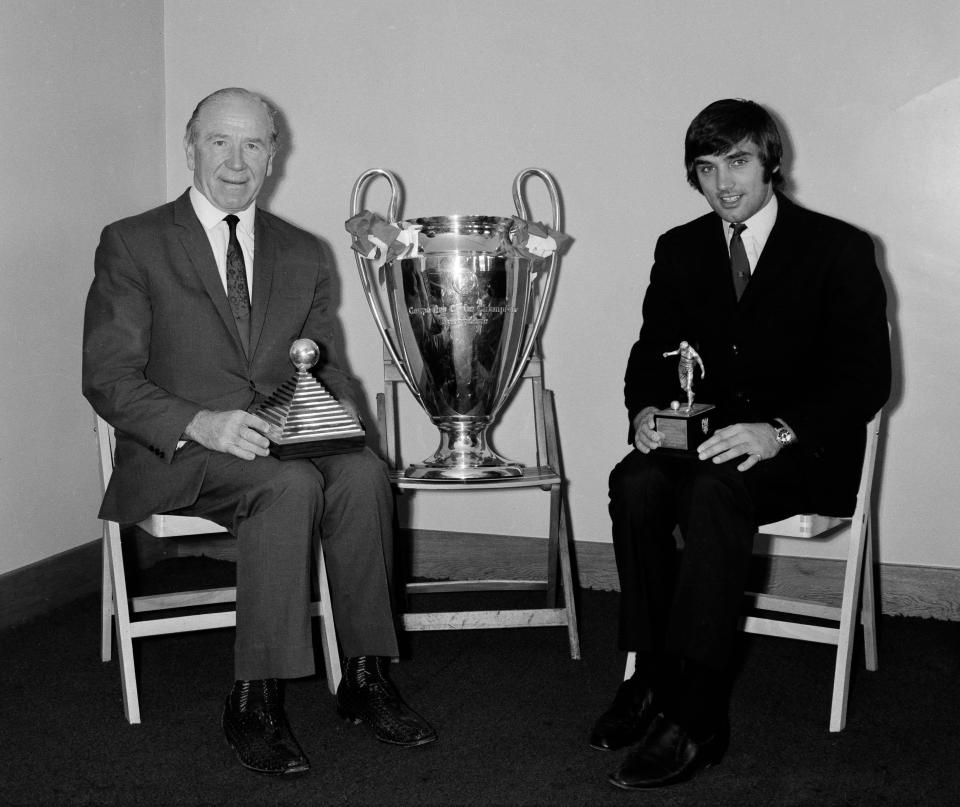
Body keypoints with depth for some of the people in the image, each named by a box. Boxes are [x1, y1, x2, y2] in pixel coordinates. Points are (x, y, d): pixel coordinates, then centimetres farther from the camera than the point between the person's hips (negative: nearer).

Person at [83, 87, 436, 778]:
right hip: (177, 452, -4)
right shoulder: (132, 244, 3)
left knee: (364, 472, -28)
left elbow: (325, 365, 19)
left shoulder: (303, 254, 16)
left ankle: (365, 677, -17)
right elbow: (108, 377, -5)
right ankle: (255, 702, -24)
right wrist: (201, 423, -22)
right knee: (291, 485, -34)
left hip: (282, 438, 4)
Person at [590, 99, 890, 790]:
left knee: (716, 487, -36)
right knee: (636, 482, -29)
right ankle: (652, 676, -19)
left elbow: (866, 377, -9)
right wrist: (646, 410, -11)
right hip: (708, 434, 4)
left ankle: (691, 717, -34)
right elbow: (652, 354, 14)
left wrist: (780, 431, -26)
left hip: (806, 451, -4)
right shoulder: (680, 248, 12)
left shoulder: (840, 249, -3)